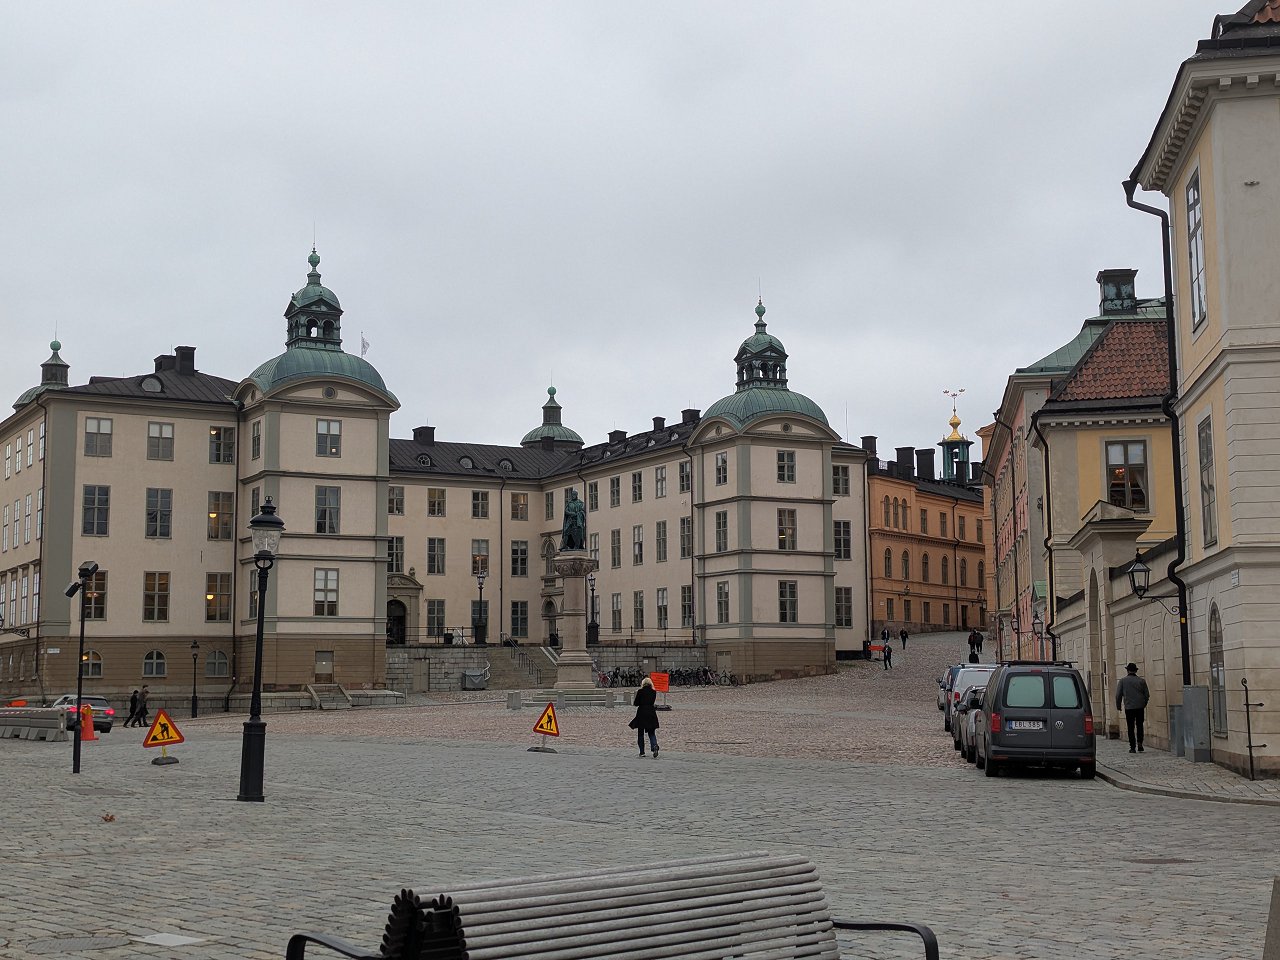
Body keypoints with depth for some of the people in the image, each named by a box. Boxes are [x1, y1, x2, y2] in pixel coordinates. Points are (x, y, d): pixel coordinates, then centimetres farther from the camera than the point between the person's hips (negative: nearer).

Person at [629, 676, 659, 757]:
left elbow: (636, 703, -5)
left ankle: (642, 752, 11)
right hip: (651, 713, 3)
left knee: (640, 733, 10)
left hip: (641, 714, -3)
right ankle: (654, 745, -19)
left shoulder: (640, 691, -9)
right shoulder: (654, 692, 1)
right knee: (651, 733, 9)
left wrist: (633, 703, 15)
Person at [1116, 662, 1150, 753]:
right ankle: (1139, 744, 3)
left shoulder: (1122, 681, -2)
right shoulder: (1141, 681, 3)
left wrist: (1118, 706, 10)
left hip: (1129, 707, -2)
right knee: (1139, 726, 16)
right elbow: (1147, 695, 6)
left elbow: (1118, 695, -3)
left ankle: (1132, 747, 2)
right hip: (1140, 707, 2)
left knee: (1131, 728, 4)